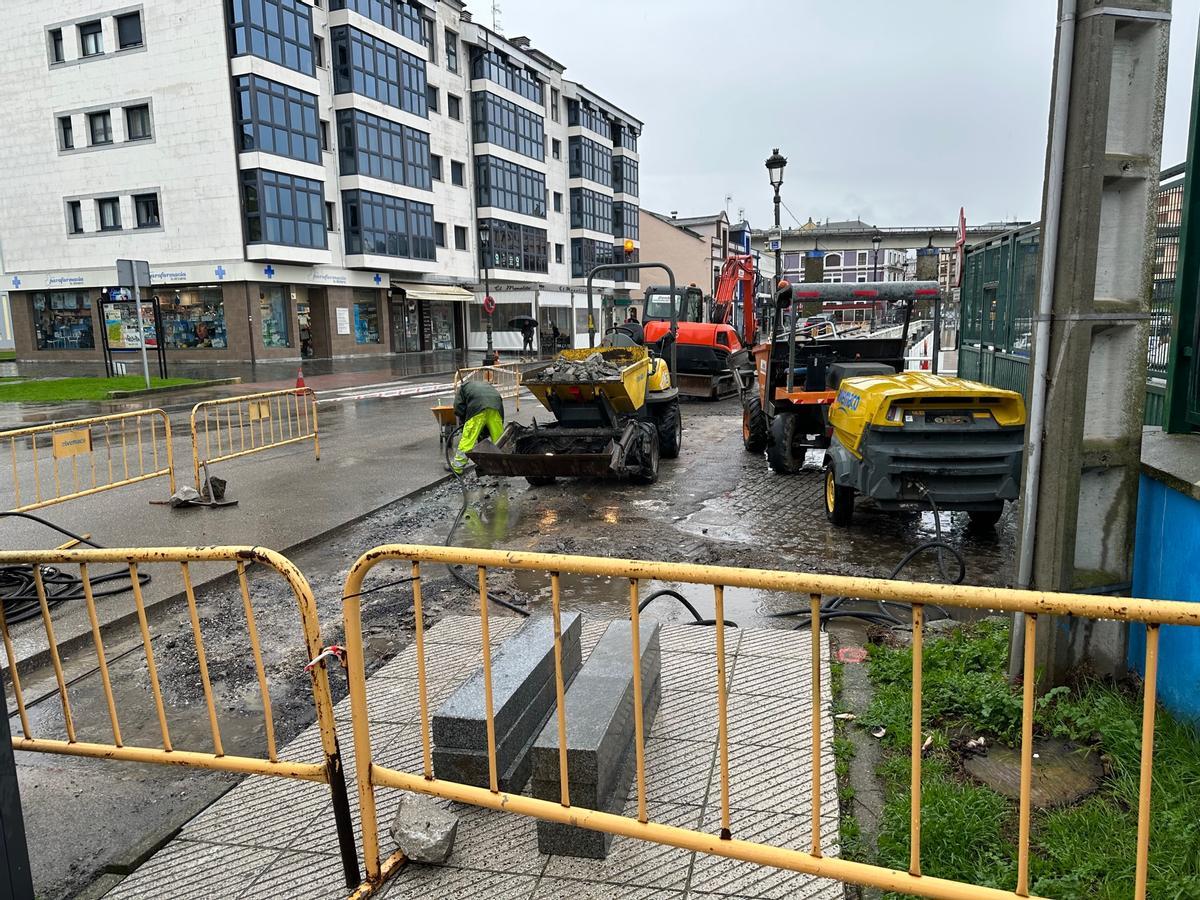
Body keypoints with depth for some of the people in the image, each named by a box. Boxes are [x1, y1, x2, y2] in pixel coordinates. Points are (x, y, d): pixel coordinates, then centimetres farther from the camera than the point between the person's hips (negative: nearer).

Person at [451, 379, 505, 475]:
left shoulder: (463, 386, 32)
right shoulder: (487, 385, 43)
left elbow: (458, 407, 15)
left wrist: (463, 422, 29)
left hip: (478, 407, -4)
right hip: (496, 407, 4)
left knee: (467, 439, 0)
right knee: (499, 440, 13)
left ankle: (456, 467, 4)